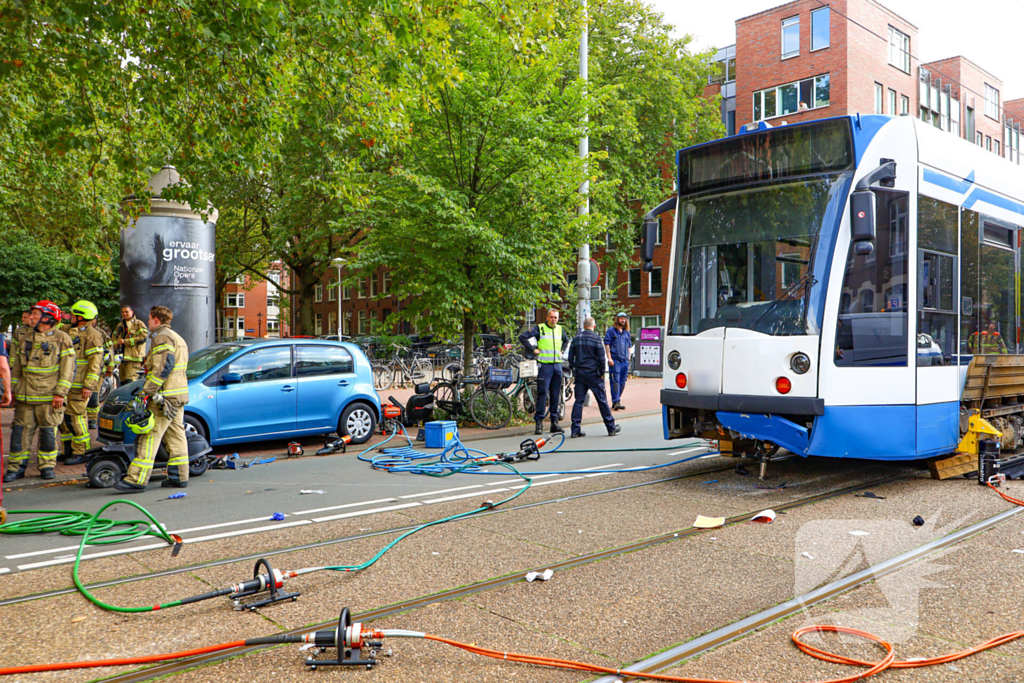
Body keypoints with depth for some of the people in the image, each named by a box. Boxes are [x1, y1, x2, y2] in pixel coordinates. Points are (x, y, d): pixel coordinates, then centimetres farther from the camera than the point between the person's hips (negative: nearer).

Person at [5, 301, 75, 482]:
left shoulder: (62, 339, -2)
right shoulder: (26, 339, 13)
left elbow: (68, 369, -6)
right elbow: (16, 368, 19)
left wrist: (60, 393, -13)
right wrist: (12, 390, 12)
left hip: (49, 397, -4)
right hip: (25, 396, 4)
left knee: (48, 432, 2)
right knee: (20, 431, 2)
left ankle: (47, 466, 13)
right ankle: (16, 467, 10)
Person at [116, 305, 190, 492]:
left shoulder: (162, 337, -10)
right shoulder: (177, 338, 23)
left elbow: (163, 367, -21)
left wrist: (147, 391, -20)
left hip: (165, 397, -10)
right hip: (178, 397, 10)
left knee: (149, 438, -10)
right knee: (176, 436, 10)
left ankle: (136, 480, -10)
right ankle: (179, 477, 13)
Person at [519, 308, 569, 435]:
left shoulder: (560, 329, 13)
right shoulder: (539, 328, -3)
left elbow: (566, 340, 34)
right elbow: (522, 337, -8)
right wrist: (533, 349, -9)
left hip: (557, 365, 5)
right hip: (544, 364, -5)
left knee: (556, 394, 7)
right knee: (542, 393, -8)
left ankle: (554, 422, 13)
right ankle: (539, 422, -3)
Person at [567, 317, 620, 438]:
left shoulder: (576, 338, 6)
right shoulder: (596, 338, -7)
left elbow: (570, 357, 9)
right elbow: (601, 357, -9)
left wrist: (574, 370, 17)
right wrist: (602, 373, 0)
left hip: (579, 374, 4)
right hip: (593, 374, -4)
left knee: (579, 401, 5)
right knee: (602, 400, 4)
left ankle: (575, 430, 2)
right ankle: (611, 428, 11)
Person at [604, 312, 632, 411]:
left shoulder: (626, 332, 20)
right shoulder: (611, 331, 3)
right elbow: (607, 345, -2)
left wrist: (628, 358, 14)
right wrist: (609, 358, -11)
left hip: (625, 361, 6)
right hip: (615, 360, -6)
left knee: (622, 382, 6)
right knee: (615, 381, -12)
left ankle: (617, 400, 14)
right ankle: (616, 402, -16)